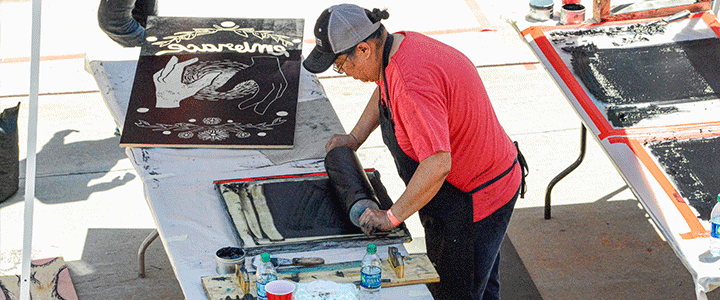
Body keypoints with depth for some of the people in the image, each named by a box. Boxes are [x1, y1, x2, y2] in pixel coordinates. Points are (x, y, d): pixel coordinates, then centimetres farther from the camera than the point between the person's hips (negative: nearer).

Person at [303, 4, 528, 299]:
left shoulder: (413, 85, -34)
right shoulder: (400, 42, -2)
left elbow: (437, 165, -42)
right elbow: (384, 92, 24)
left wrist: (392, 216, -32)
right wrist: (355, 137, 20)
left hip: (473, 203, -10)